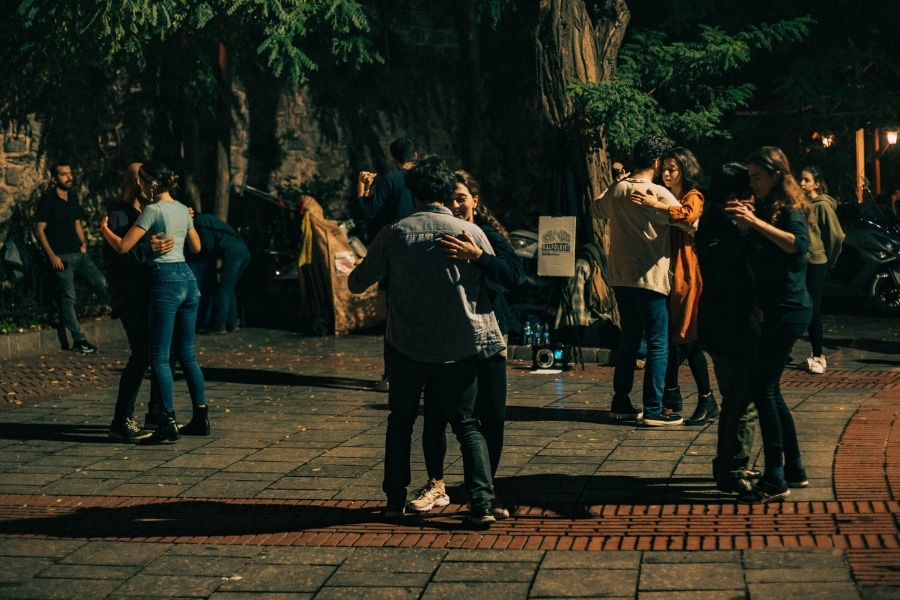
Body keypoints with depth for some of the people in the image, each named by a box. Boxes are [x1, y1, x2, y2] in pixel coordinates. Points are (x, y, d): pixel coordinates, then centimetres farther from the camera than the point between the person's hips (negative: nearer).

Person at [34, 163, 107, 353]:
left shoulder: (73, 197, 12)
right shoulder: (48, 200, -8)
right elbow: (39, 231, -10)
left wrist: (83, 244, 8)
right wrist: (52, 256, -15)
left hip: (78, 253, 6)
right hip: (61, 256, -6)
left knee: (100, 283, -9)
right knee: (68, 298, -4)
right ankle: (78, 340, 1)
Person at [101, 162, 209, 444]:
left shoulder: (153, 210, -9)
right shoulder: (183, 209, 13)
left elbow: (123, 246, -12)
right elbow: (196, 247, 24)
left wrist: (104, 228, 6)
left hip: (166, 281, -8)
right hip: (188, 278, 8)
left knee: (160, 356, -4)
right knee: (187, 354, 13)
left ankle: (169, 423, -8)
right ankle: (201, 417, 14)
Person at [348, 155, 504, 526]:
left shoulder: (395, 233, -5)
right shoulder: (471, 233, -6)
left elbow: (357, 283, 3)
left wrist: (355, 273, 25)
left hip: (406, 347, 0)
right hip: (460, 349, 0)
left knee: (401, 421, 19)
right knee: (466, 424, 9)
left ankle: (395, 501, 19)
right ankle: (482, 503, -4)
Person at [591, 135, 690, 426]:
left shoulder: (615, 191, 7)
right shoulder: (658, 194, -12)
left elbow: (596, 209, 28)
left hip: (620, 277, 7)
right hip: (649, 277, -7)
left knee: (629, 340, 17)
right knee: (658, 344, -2)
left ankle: (621, 403, 19)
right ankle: (653, 409, -4)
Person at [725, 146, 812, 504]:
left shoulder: (790, 209, -10)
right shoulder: (765, 207, 15)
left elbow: (799, 245, -31)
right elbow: (757, 259, 12)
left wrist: (756, 223, -36)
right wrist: (745, 225, -2)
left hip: (788, 310, -9)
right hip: (775, 310, 9)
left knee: (763, 389, -11)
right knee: (769, 389, 12)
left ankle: (775, 481, -8)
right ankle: (794, 470, 22)